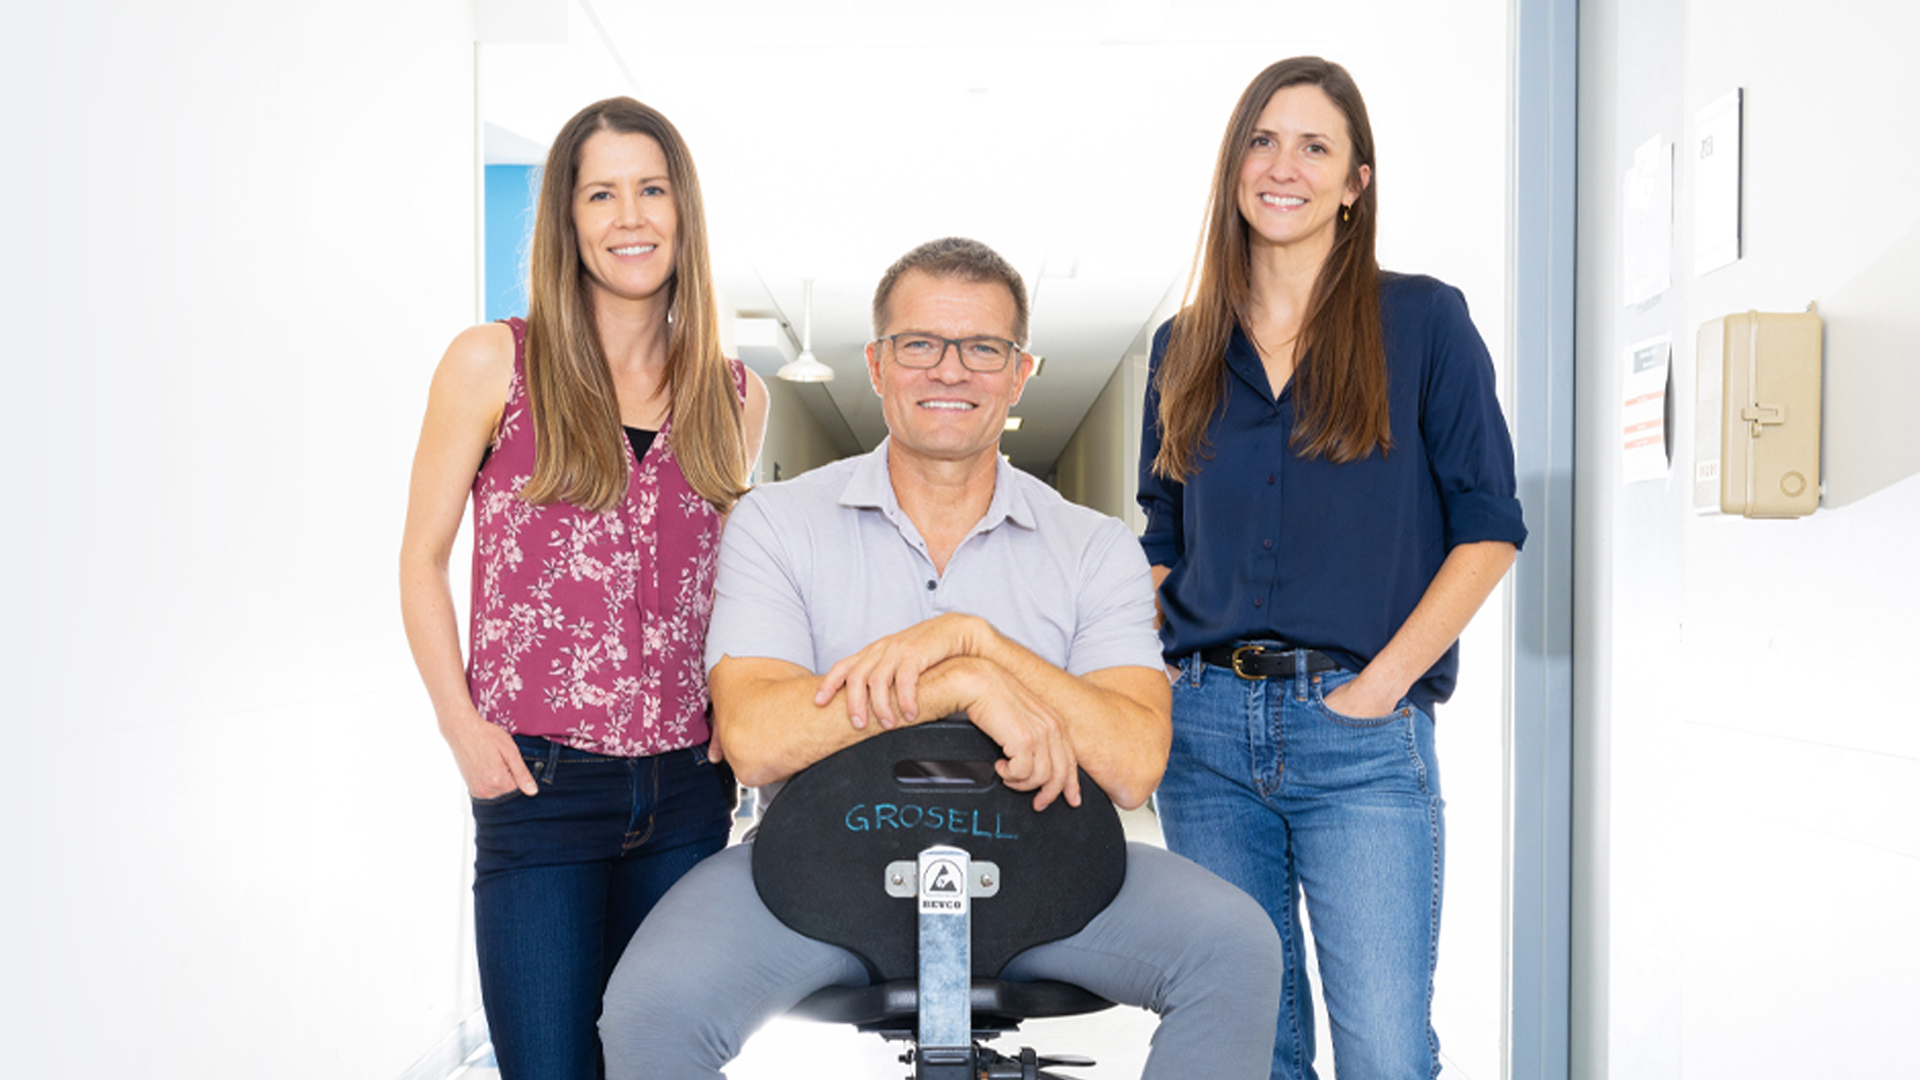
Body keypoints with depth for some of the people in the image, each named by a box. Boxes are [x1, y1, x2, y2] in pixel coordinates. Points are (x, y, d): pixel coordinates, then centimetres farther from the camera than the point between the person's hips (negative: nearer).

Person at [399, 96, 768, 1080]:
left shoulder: (734, 397, 9)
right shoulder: (493, 364, 0)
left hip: (685, 788, 4)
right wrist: (461, 725, -7)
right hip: (540, 783, -3)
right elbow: (422, 560, 3)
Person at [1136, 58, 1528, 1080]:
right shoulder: (1184, 347, 13)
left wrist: (1383, 682, -9)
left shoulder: (1423, 322, 2)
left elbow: (1489, 527, -1)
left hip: (1361, 733, -3)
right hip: (1205, 730, 4)